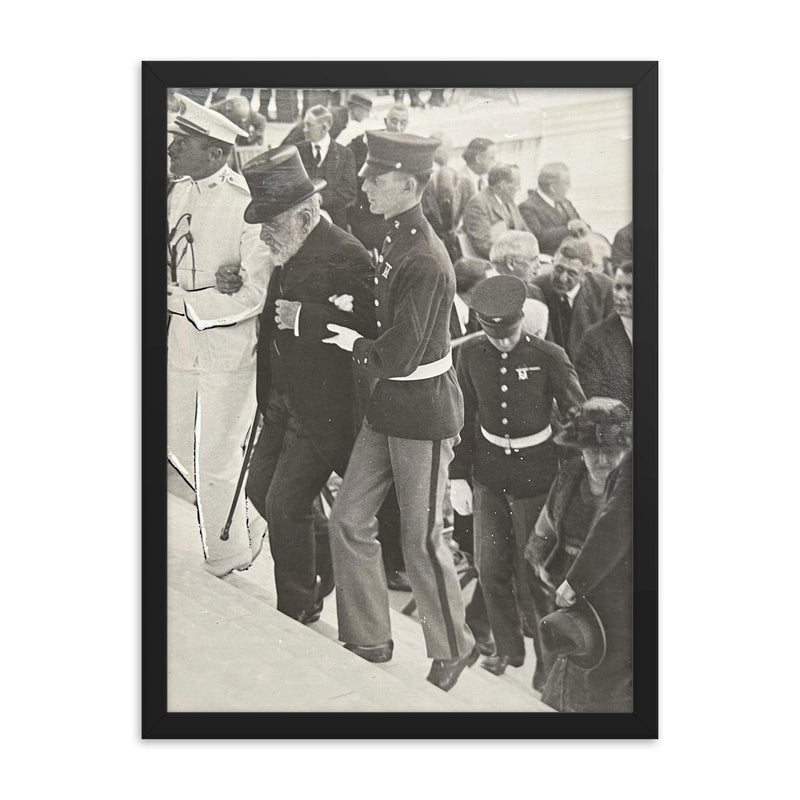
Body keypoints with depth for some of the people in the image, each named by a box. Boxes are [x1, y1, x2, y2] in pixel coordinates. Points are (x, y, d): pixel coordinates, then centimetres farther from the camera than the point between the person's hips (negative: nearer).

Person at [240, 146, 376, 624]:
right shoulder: (289, 254, 9)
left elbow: (368, 325, -28)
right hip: (286, 401, 9)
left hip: (324, 409, -9)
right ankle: (327, 562, 36)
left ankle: (299, 612, 15)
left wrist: (305, 317, -28)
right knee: (261, 489, 15)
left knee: (285, 503, -5)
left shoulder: (346, 257, -19)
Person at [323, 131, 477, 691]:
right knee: (350, 519, 12)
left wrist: (353, 343, -8)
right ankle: (368, 640, 27)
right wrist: (354, 324, 4)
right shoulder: (395, 241, 6)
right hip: (389, 406, 9)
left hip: (424, 412, -9)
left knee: (422, 540, 5)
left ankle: (454, 650, 27)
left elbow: (397, 357, -24)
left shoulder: (425, 262, -24)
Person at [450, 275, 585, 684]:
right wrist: (458, 476, 4)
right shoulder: (471, 355, -3)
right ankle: (508, 648, 29)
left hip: (536, 473, -4)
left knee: (531, 573, 1)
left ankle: (549, 659, 21)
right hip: (489, 472, 4)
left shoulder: (550, 357, -13)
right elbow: (463, 418, 7)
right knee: (490, 568, 8)